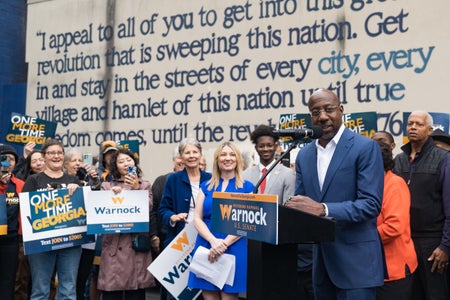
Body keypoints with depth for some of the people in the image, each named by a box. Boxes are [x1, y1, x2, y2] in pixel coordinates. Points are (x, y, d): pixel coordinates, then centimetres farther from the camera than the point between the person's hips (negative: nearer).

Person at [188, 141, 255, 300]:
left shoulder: (247, 187, 5)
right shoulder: (206, 186, 12)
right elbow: (197, 218, 5)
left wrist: (224, 243, -14)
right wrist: (213, 241, -12)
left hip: (234, 250, -2)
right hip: (206, 248, 2)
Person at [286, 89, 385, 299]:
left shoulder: (365, 147, -9)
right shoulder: (304, 155, 10)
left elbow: (371, 204, -17)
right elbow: (300, 202, 10)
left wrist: (322, 209, -28)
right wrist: (292, 209, -14)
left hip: (355, 259, -6)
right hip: (320, 260, 6)